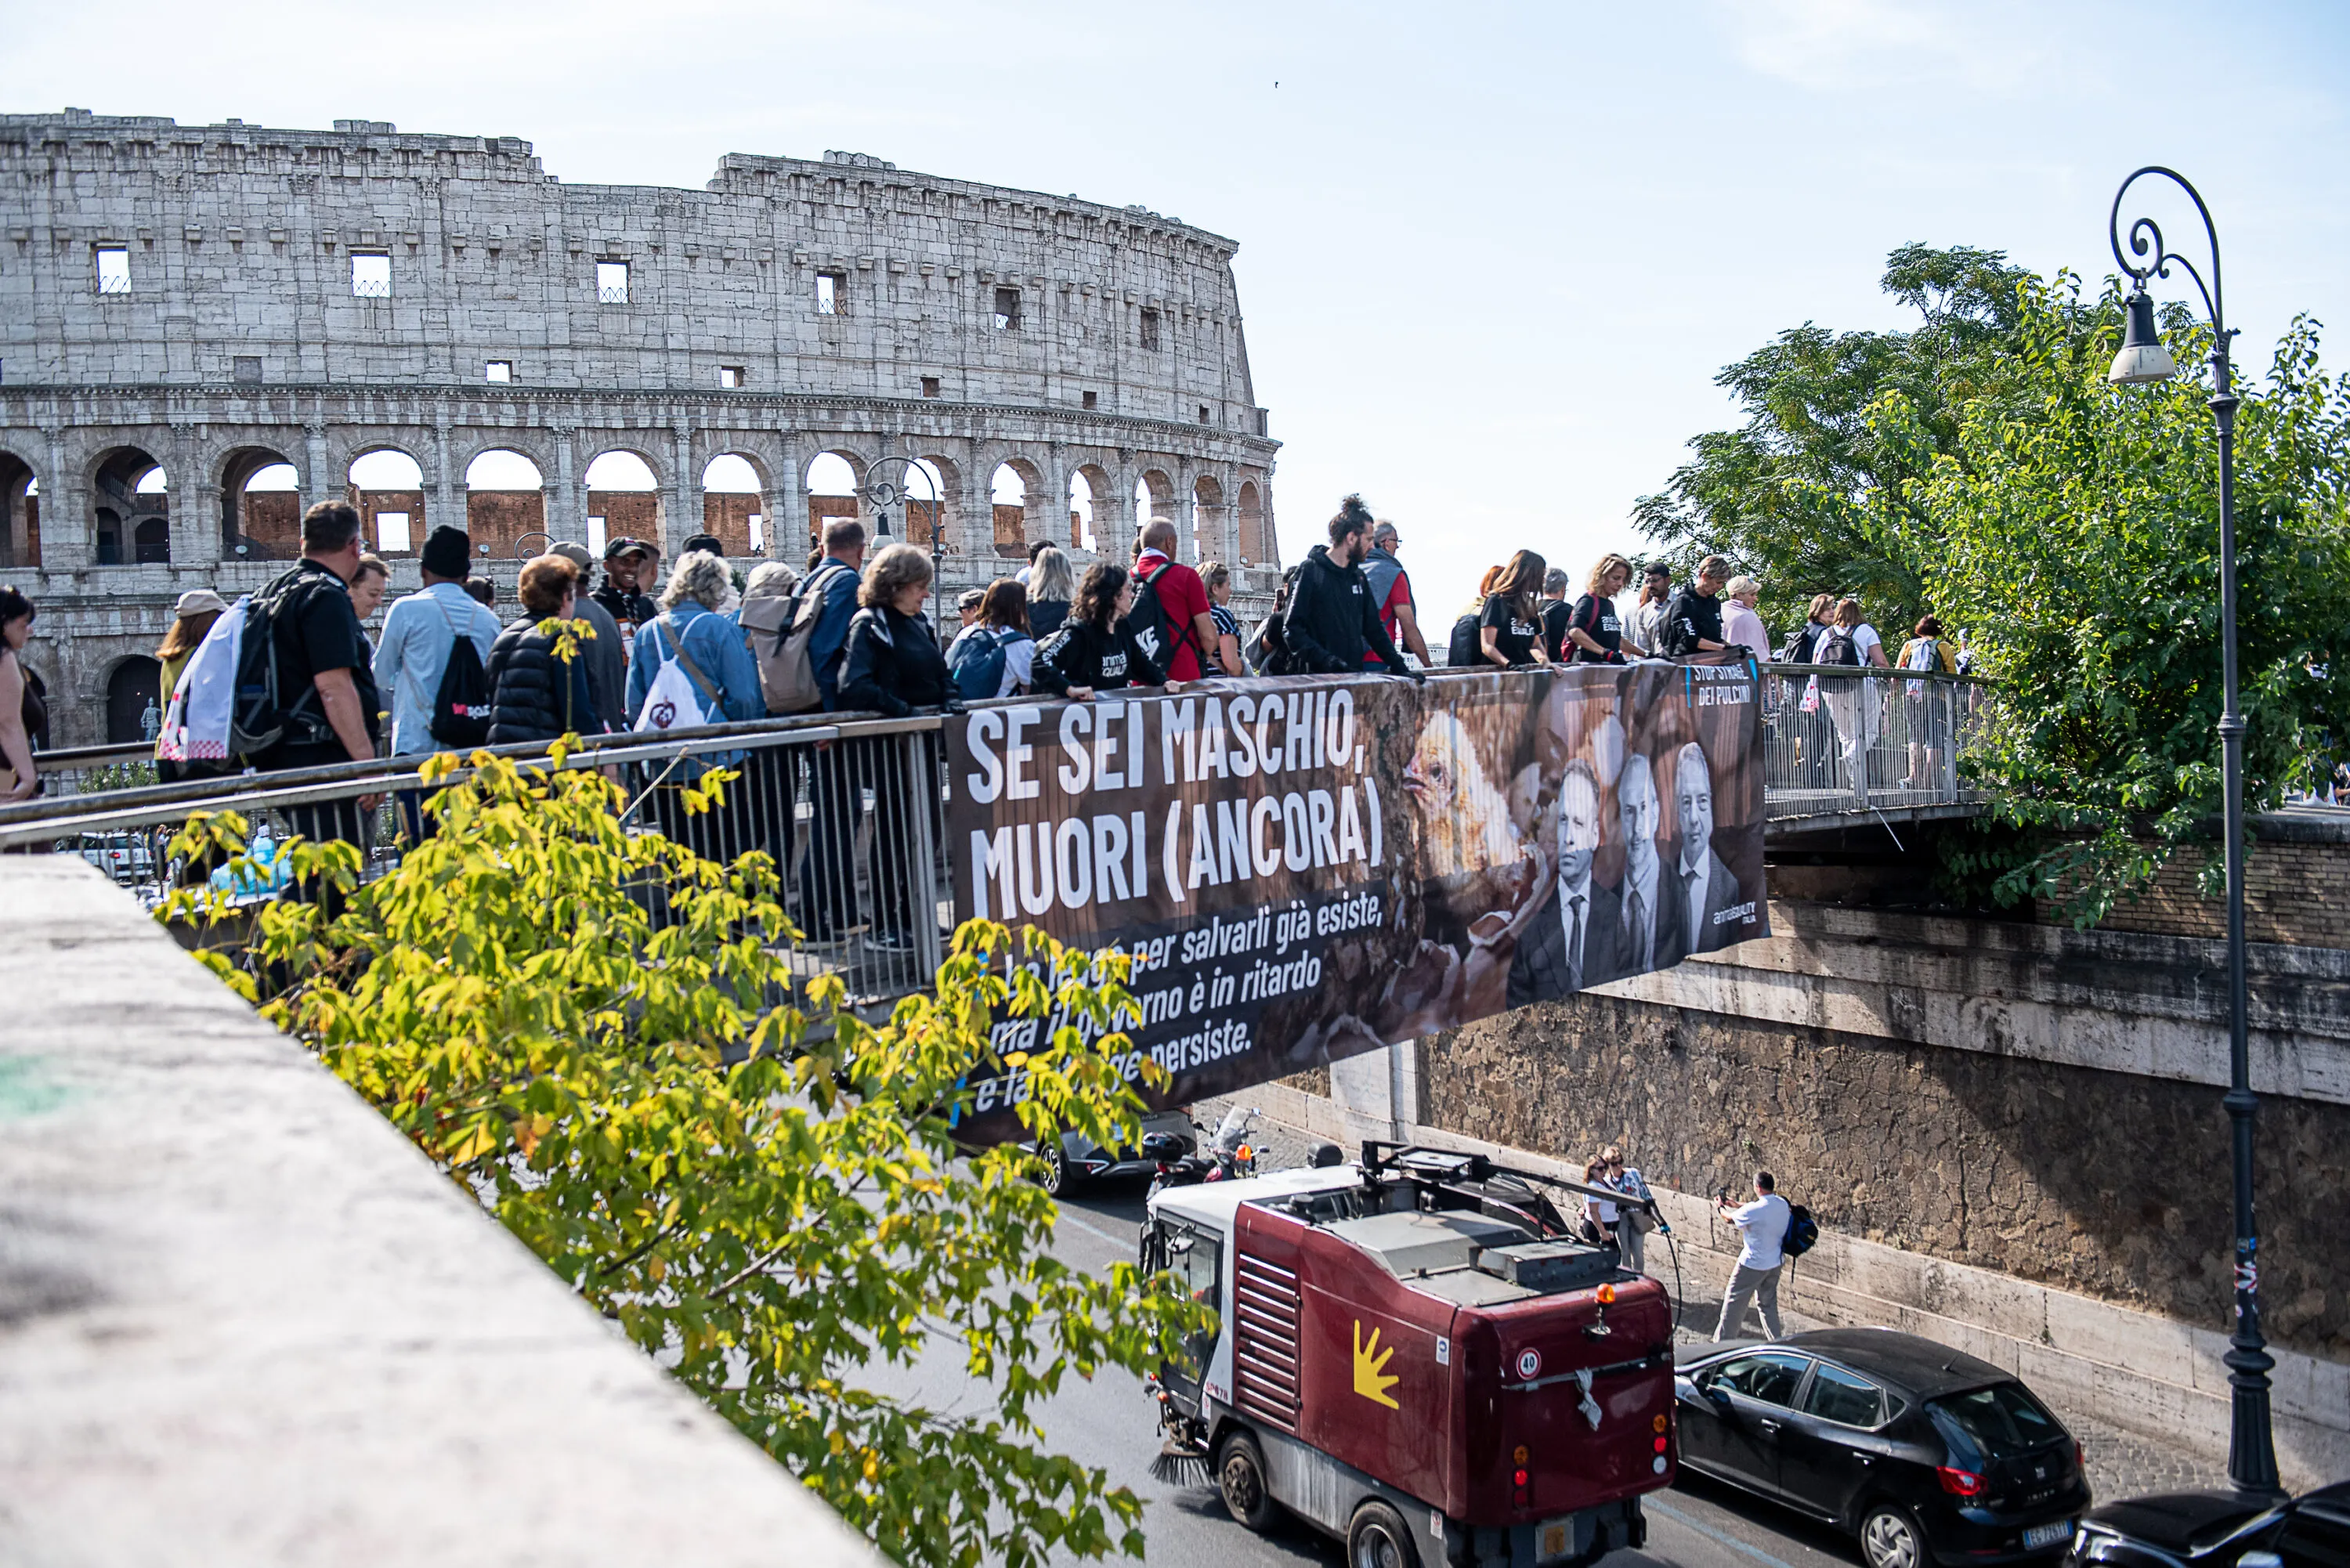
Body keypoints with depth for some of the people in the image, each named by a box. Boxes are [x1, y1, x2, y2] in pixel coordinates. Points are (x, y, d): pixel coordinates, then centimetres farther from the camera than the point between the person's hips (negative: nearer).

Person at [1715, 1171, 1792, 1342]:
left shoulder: (1754, 1210, -25)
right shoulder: (1783, 1205, -3)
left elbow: (1730, 1218, -6)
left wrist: (1720, 1207, 16)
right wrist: (1733, 1203, 23)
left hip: (1753, 1264, -7)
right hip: (1775, 1263, 7)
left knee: (1734, 1302, 8)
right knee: (1768, 1303, 20)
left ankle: (1723, 1342, 16)